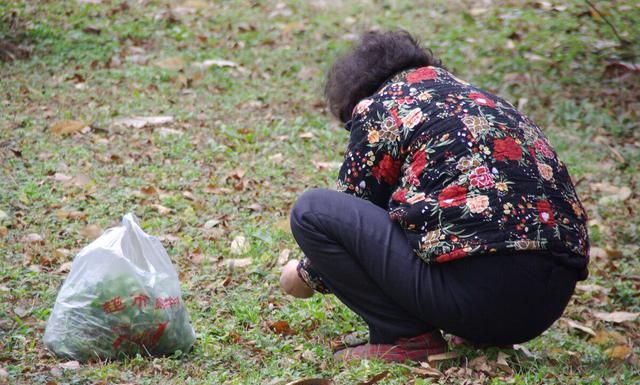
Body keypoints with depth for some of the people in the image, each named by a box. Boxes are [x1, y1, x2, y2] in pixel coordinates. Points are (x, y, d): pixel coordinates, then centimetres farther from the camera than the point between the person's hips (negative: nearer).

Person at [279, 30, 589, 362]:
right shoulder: (480, 98, 28)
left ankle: (407, 337, -2)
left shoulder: (378, 106, 6)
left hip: (476, 292, -8)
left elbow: (350, 212, 11)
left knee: (311, 210, 3)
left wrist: (309, 274, 30)